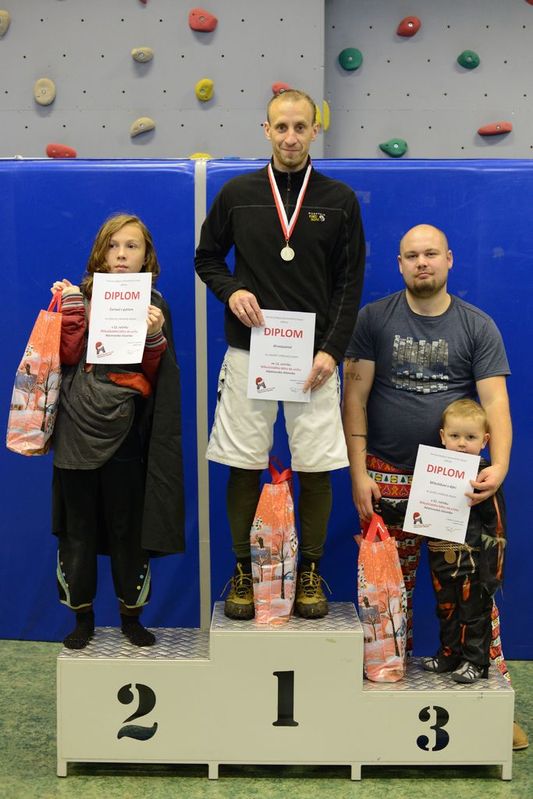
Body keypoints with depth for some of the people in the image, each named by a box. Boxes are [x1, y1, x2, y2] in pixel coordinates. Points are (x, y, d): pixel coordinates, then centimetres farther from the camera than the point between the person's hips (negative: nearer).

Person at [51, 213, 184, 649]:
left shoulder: (153, 304, 4)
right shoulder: (83, 296, 6)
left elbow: (153, 376, -2)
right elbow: (69, 358, -6)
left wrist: (154, 335, -18)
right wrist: (71, 307, -14)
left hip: (124, 433, -1)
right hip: (78, 430, 1)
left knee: (127, 528, 8)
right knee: (78, 527, 9)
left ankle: (131, 615, 24)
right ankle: (83, 617, 24)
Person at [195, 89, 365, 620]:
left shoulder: (340, 201, 4)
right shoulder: (237, 194, 6)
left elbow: (350, 283, 3)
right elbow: (207, 257, 15)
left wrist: (331, 350, -7)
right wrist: (231, 291, -7)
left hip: (313, 355, 0)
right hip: (248, 352, 1)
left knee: (316, 468, 2)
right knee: (243, 467, 3)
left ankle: (310, 572, 18)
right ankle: (242, 571, 18)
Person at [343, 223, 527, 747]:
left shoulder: (478, 326, 5)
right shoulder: (374, 319, 3)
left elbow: (494, 400, -2)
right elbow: (355, 395, 0)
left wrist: (499, 465, -18)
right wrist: (358, 472, -6)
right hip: (388, 477, 0)